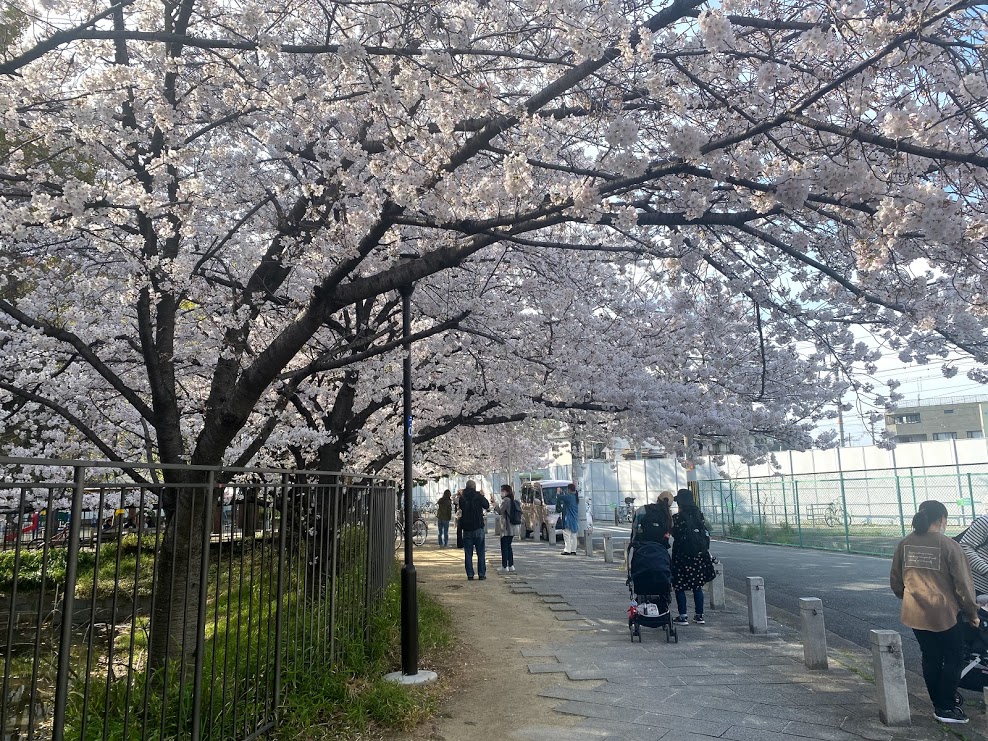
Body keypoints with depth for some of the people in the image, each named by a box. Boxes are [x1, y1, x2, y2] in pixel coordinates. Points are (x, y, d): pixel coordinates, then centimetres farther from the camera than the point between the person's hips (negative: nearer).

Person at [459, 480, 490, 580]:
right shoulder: (479, 496, -7)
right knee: (480, 552, 6)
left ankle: (470, 574, 5)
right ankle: (481, 574, 4)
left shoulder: (462, 497, -2)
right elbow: (487, 506, 7)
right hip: (478, 527, -2)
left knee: (468, 553, 7)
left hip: (466, 528, 2)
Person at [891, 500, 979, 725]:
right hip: (942, 614, -4)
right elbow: (963, 583, -9)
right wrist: (972, 613, 4)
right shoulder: (949, 546, -13)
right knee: (954, 657, 12)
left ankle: (939, 704, 27)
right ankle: (946, 708, 12)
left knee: (930, 658, 17)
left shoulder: (904, 544, 2)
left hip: (914, 613, 5)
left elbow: (895, 580, 8)